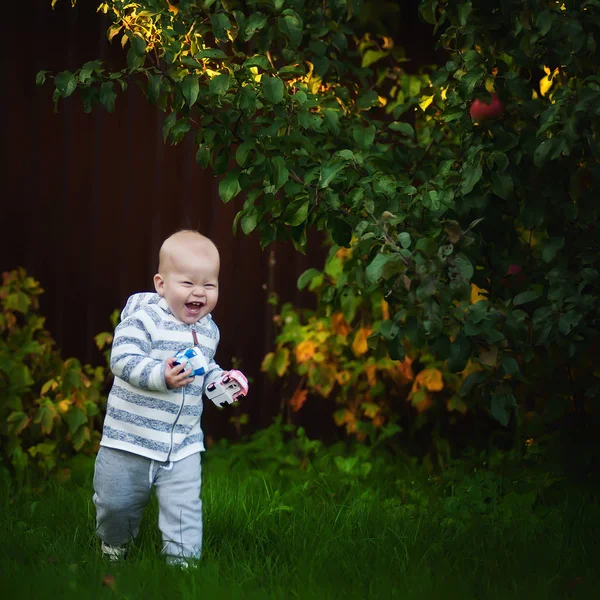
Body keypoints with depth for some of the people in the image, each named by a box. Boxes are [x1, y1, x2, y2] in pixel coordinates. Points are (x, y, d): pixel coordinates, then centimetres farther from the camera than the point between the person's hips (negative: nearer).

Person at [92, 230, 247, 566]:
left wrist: (222, 381, 2)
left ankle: (183, 559, 9)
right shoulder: (143, 319, -16)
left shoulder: (208, 330, 5)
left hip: (183, 445, 4)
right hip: (130, 437, -3)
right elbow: (123, 359, -24)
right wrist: (161, 376, -35)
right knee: (117, 502, 12)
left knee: (185, 509, -5)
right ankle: (113, 546, 40)